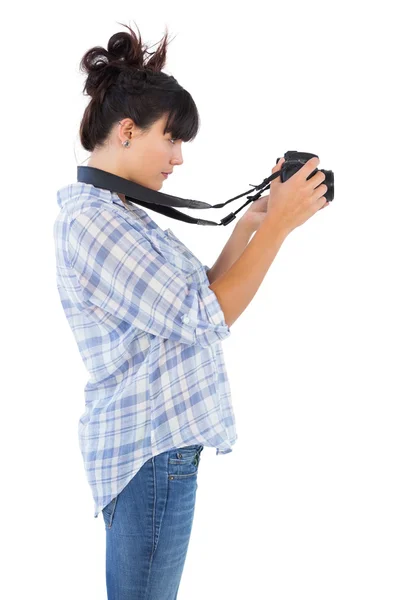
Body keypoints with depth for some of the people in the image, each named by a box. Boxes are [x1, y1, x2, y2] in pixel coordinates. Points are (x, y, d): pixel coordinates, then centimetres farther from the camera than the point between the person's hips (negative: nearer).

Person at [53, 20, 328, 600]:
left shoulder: (118, 213, 12)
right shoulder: (89, 220, -18)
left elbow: (202, 294, 13)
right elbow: (208, 319, -19)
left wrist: (252, 219, 5)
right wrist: (279, 224, -15)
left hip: (160, 438, 10)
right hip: (151, 448, -10)